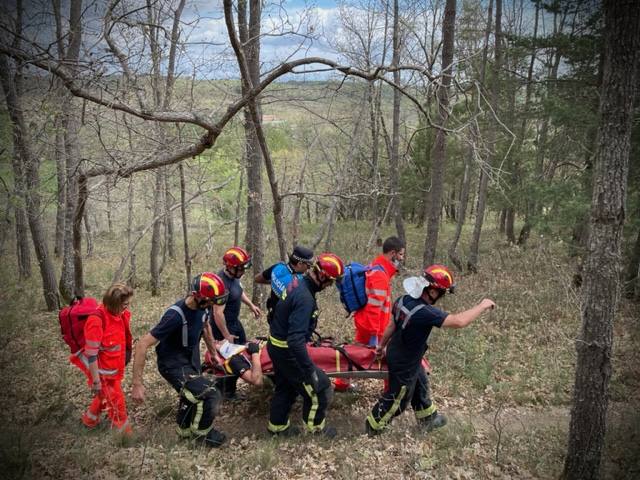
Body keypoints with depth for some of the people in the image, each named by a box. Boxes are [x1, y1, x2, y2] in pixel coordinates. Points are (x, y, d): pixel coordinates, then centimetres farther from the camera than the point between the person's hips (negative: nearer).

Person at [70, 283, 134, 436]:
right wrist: (96, 380, -20)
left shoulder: (120, 314, -7)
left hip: (114, 368, 8)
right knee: (116, 402, 6)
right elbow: (91, 354, -25)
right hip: (101, 370, -7)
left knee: (106, 396, 26)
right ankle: (125, 434, 24)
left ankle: (90, 419, 50)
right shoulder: (96, 320, -30)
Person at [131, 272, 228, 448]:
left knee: (192, 395, 28)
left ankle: (185, 430, 56)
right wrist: (137, 384, -31)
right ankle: (202, 431, 9)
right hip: (174, 365, -8)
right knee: (211, 395, -20)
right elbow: (143, 345, -33)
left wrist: (214, 353, 17)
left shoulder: (202, 307, -13)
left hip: (192, 360, 8)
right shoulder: (176, 315, -35)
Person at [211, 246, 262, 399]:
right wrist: (226, 335, -23)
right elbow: (218, 313, -30)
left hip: (235, 322, 10)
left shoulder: (234, 275, -5)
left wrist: (251, 305, 14)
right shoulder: (222, 283, -32)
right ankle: (227, 393, 24)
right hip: (224, 325, -9)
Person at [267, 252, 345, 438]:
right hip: (287, 351, -10)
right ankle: (315, 427, 22)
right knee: (320, 386, 4)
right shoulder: (305, 298, -30)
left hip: (278, 345, 10)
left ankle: (277, 425, 41)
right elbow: (295, 340, -34)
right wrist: (310, 370, -29)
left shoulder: (299, 286, 0)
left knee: (286, 386, 25)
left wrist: (309, 334, 27)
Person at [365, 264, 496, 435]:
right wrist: (482, 306, -25)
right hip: (404, 364, -9)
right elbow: (459, 321, -39)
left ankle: (428, 419, 50)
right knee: (397, 398, 15)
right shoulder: (425, 312, -38)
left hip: (397, 354, 9)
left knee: (420, 386, 29)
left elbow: (392, 325, 5)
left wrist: (381, 345, 19)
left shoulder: (404, 300, -11)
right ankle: (373, 426, 35)